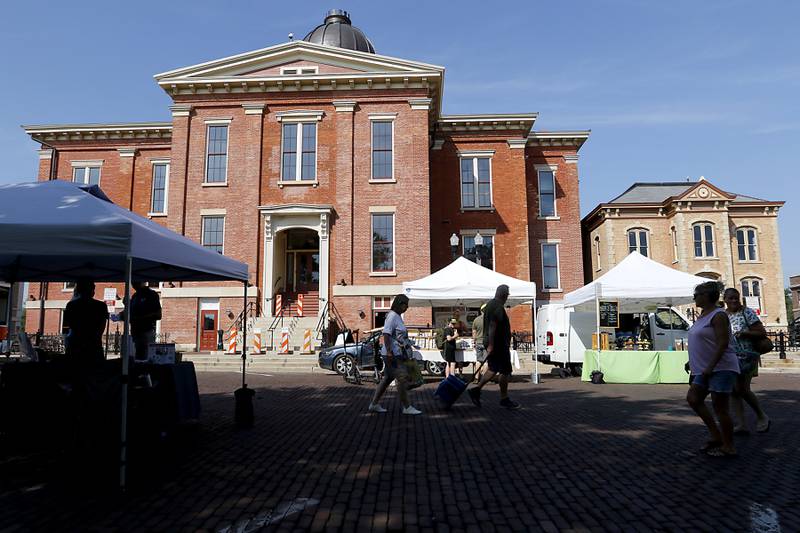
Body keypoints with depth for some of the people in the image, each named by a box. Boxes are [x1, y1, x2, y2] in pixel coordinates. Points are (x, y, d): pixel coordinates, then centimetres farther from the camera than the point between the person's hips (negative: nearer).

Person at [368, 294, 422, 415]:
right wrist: (389, 351, -28)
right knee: (402, 378, -8)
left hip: (397, 354, 11)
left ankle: (374, 404, 20)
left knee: (388, 378, 14)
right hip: (393, 355, -11)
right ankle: (407, 407, -1)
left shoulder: (397, 317, 17)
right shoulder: (392, 316, -14)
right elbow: (386, 334, -22)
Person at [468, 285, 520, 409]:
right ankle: (504, 399, 8)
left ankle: (476, 390, 7)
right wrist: (490, 345, -26)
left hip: (492, 343, 10)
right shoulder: (498, 307, -16)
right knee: (505, 371, 0)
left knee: (493, 369, 13)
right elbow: (492, 326, -24)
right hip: (499, 344, -10)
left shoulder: (490, 304, 16)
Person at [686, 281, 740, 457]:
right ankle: (716, 435, 17)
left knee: (720, 406, -3)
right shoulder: (702, 315, 15)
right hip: (705, 369, 10)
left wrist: (710, 367, -24)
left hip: (721, 368, -10)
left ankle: (728, 447, 9)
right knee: (693, 399, 7)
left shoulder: (718, 315, -14)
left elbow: (723, 343, -21)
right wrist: (695, 367, 21)